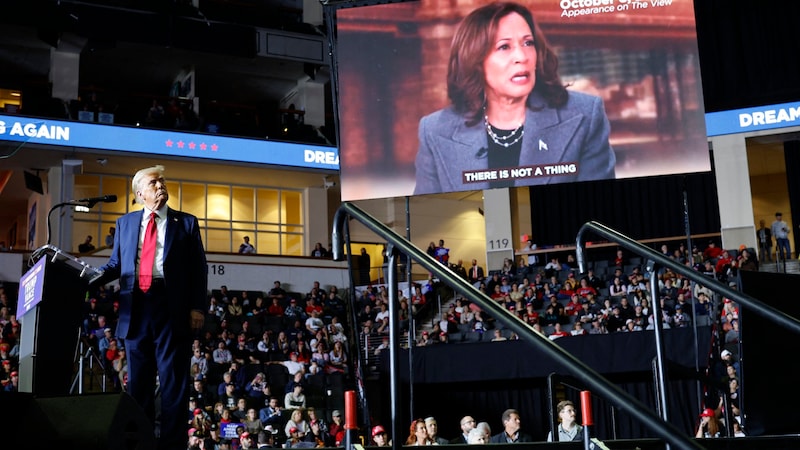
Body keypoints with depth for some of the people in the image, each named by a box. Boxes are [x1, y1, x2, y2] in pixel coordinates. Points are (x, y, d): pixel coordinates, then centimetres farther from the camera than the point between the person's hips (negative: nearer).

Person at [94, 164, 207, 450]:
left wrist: (198, 307, -6)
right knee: (138, 379, 7)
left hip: (172, 306, -3)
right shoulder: (125, 223, 17)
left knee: (173, 378, -2)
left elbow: (198, 269, 4)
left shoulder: (186, 222, 9)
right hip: (136, 307, 3)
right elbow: (117, 263, 17)